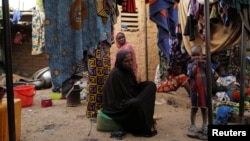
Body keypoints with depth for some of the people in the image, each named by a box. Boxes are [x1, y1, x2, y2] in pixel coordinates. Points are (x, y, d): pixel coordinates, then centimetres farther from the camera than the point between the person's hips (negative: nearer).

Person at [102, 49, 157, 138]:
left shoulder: (128, 70, 3)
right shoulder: (116, 74, -23)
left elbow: (133, 88, 11)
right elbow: (122, 96, -23)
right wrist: (136, 101, -20)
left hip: (129, 99, 9)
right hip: (117, 104, -9)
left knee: (150, 85, -4)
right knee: (136, 103, -39)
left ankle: (147, 119, -3)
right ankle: (145, 129, -14)